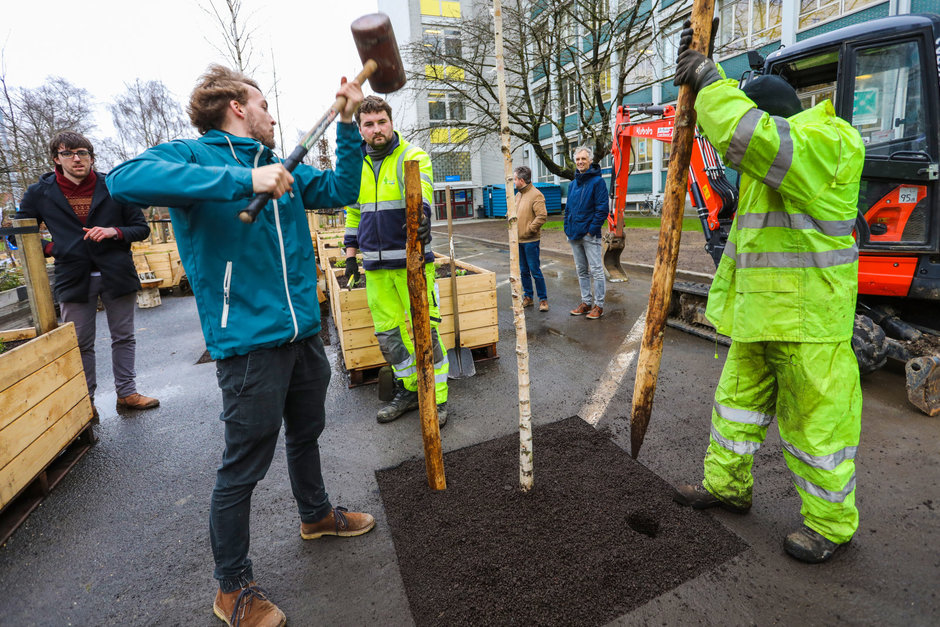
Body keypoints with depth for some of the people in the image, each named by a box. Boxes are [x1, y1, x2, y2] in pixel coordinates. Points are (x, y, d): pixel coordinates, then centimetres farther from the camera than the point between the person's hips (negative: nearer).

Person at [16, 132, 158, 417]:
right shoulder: (40, 193, 6)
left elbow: (142, 228, 5)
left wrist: (115, 232, -13)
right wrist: (49, 248, 0)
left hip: (117, 274, 0)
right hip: (73, 279, 1)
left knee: (124, 338, 7)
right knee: (80, 345, 6)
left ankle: (126, 393, 18)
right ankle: (85, 401, 17)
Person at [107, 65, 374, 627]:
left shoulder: (278, 166, 15)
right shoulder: (191, 155, -5)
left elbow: (341, 190, 13)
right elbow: (125, 180, -24)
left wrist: (348, 123, 6)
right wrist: (242, 180, -30)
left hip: (303, 331, 8)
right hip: (249, 340, -7)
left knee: (306, 434, 24)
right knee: (243, 467, 5)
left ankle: (317, 514, 49)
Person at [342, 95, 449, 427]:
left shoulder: (412, 156, -3)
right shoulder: (357, 164, 14)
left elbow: (420, 187, -25)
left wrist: (421, 213, -46)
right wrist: (351, 253, 16)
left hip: (412, 261, -6)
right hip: (375, 266, 6)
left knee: (425, 329, -3)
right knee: (387, 332, 11)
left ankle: (436, 399, 12)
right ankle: (408, 390, 29)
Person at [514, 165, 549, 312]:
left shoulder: (536, 195, -12)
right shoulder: (519, 195, 14)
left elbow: (542, 216, -20)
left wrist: (529, 229, -17)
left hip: (531, 241, -8)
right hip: (519, 240, 8)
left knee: (535, 271, -3)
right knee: (524, 271, 13)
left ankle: (543, 299, 8)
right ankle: (528, 297, 25)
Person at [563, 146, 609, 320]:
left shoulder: (597, 181, -7)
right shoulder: (572, 184, 14)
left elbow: (603, 209, -13)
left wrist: (592, 229, -16)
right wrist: (567, 228, 8)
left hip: (590, 235, -7)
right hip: (574, 236, 8)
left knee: (596, 271, -1)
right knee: (581, 271, 13)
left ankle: (598, 305, 6)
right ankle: (586, 302, 24)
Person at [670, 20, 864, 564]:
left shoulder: (821, 146, -16)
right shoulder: (777, 150, 14)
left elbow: (745, 134, -33)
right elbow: (727, 130, 23)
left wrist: (710, 80, -16)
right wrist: (698, 77, 10)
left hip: (808, 320, -9)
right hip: (758, 314, 10)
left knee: (817, 421, 5)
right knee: (739, 397, 17)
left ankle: (832, 525, 25)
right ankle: (728, 485, 34)